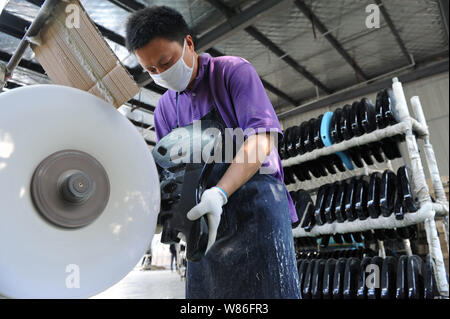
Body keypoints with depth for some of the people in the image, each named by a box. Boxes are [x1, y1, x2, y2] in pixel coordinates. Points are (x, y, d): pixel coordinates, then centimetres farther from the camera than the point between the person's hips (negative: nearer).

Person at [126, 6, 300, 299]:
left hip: (256, 198, -4)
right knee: (204, 288, 9)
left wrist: (220, 193, -28)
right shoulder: (165, 109, 13)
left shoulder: (233, 71, -3)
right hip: (205, 215, 5)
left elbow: (261, 139, -15)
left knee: (267, 287, -5)